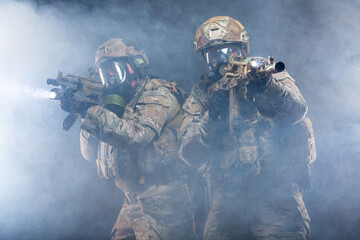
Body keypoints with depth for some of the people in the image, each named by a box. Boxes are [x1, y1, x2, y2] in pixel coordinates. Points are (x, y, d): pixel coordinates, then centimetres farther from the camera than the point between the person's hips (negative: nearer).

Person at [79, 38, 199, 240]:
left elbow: (136, 136, -25)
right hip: (134, 201, 8)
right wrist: (84, 108, -2)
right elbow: (91, 153, 11)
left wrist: (93, 112, -26)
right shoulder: (118, 104, 17)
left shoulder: (157, 96, -7)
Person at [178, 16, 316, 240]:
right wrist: (212, 116, -12)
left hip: (277, 189, -2)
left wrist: (267, 86, -30)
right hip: (227, 194, 2)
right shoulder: (202, 93, 13)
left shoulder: (271, 74, 9)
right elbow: (189, 154, 4)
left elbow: (296, 112, -12)